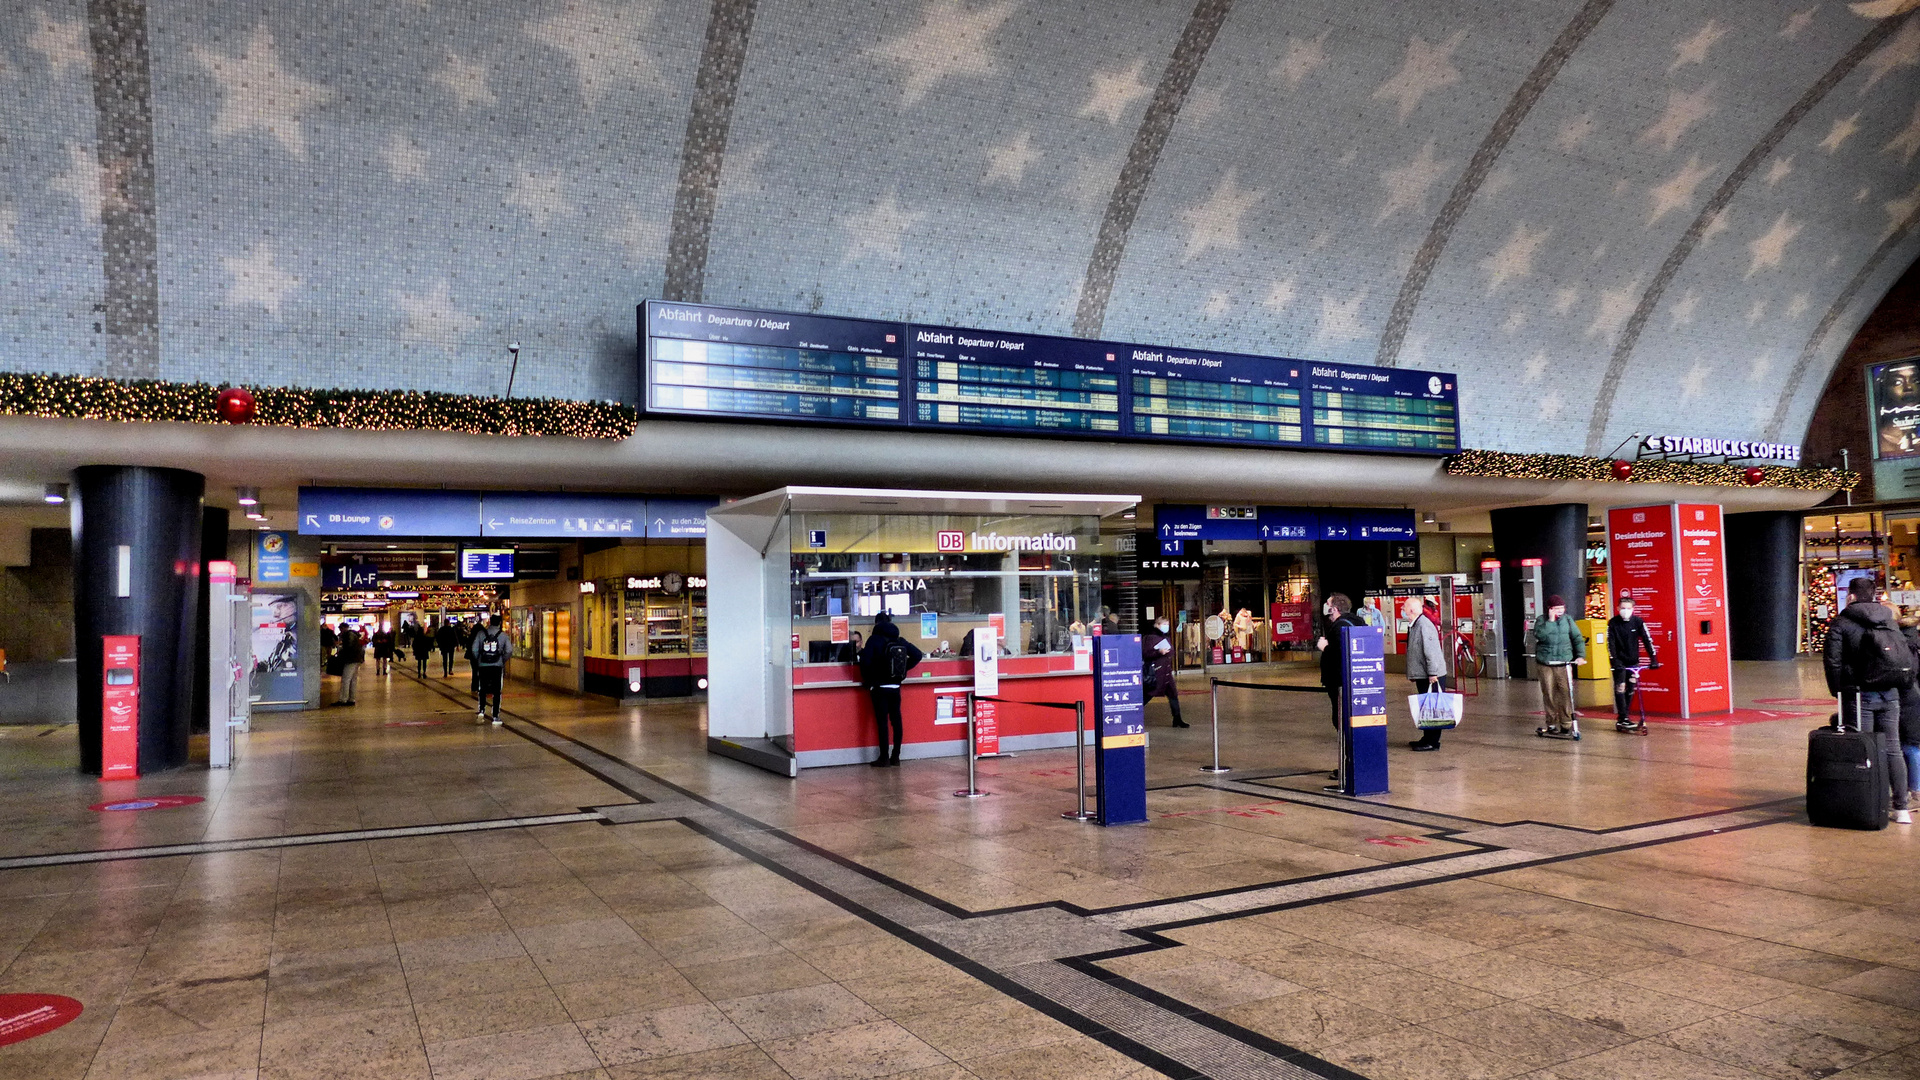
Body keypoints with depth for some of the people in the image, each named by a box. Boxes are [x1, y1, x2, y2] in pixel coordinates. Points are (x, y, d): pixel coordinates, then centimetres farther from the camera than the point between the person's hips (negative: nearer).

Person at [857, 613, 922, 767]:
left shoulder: (874, 640, -9)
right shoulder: (900, 640, 5)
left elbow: (865, 661, -18)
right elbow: (917, 655, 7)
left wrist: (868, 679, -3)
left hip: (879, 686, -5)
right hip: (895, 686, 5)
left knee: (882, 721, -2)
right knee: (896, 720, 9)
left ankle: (884, 757, 0)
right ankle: (896, 756, 13)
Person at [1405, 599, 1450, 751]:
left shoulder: (1424, 624, -18)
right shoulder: (1415, 624, 13)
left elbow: (1431, 650, -22)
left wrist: (1432, 673, -22)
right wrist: (1411, 673, 19)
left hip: (1431, 676, -10)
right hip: (1422, 675, 10)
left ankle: (1432, 742, 1)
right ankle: (1427, 738, 24)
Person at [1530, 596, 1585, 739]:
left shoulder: (1568, 620, 7)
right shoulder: (1541, 620, 1)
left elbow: (1577, 638, 9)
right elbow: (1540, 636, -16)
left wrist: (1580, 655, -3)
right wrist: (1550, 620, -16)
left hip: (1564, 664, 1)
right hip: (1545, 664, -1)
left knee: (1566, 694, -6)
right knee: (1549, 695, 3)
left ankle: (1566, 725, 0)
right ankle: (1551, 724, 13)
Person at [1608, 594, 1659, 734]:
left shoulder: (1637, 622, -4)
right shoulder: (1613, 623, -8)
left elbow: (1647, 639, -7)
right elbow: (1611, 643, -11)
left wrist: (1653, 658, -15)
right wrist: (1614, 661, -21)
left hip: (1633, 661, 3)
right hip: (1619, 662, -3)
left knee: (1631, 690, 5)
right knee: (1620, 688, -9)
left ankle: (1623, 718, 14)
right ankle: (1622, 719, -7)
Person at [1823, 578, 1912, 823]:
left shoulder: (1841, 622, -5)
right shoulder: (1890, 621, 11)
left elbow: (1833, 661, -10)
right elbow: (1907, 657, 12)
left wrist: (1839, 692, -1)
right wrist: (1897, 683, 16)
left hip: (1859, 695, -5)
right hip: (1890, 694, 5)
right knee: (1892, 749, 9)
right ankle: (1902, 809, 11)